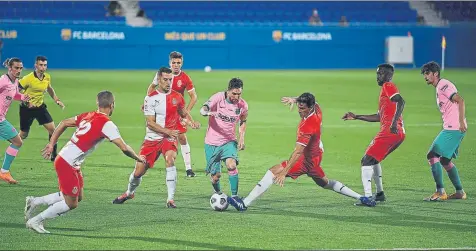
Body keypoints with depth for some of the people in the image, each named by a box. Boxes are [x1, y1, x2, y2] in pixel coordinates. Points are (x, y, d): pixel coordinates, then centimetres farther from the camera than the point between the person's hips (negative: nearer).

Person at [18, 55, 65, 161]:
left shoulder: (47, 77, -1)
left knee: (52, 128, -8)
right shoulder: (28, 78, -21)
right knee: (23, 135, 4)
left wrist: (57, 100, 11)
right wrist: (26, 101, -25)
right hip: (27, 109, -5)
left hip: (40, 107, 5)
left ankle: (54, 155, 2)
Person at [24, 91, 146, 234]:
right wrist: (138, 158, 2)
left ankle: (35, 202, 21)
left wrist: (51, 144, 20)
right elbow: (124, 148, -16)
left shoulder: (88, 116, 9)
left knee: (77, 197, 17)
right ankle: (36, 221, 6)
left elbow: (64, 123, 16)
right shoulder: (107, 124, -15)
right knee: (71, 204, 0)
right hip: (67, 164, -9)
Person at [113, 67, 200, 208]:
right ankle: (129, 193, 37)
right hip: (152, 138, 0)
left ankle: (170, 199, -27)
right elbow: (150, 123, -12)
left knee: (170, 159, -31)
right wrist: (167, 131, -22)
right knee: (139, 171, 2)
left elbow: (184, 113, 20)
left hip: (170, 138, 0)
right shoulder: (151, 98, -7)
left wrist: (192, 122, -1)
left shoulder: (177, 97, 2)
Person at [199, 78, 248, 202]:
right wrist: (208, 112, -49)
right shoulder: (218, 97, -14)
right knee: (216, 175, 0)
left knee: (231, 165, -27)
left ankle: (235, 196, -18)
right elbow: (203, 110, -27)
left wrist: (242, 137, 4)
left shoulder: (242, 105, -3)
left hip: (229, 141, 2)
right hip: (212, 142, -1)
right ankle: (218, 193, 34)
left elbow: (243, 122, 17)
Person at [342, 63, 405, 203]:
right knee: (373, 160, 26)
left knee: (366, 160, -12)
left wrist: (394, 122, -31)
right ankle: (380, 193, 26)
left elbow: (401, 102, -21)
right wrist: (356, 117, 36)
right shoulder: (386, 89, 28)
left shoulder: (388, 86, -2)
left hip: (390, 132, -10)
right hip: (399, 134, 10)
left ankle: (368, 196, -22)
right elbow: (379, 117, 34)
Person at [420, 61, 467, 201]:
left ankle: (440, 192, -14)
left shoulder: (443, 85, -10)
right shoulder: (439, 88, 21)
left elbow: (460, 100, -20)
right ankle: (460, 192, 23)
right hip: (450, 128, 11)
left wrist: (461, 122, -27)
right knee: (445, 160, 18)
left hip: (454, 128, -11)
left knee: (432, 155, -13)